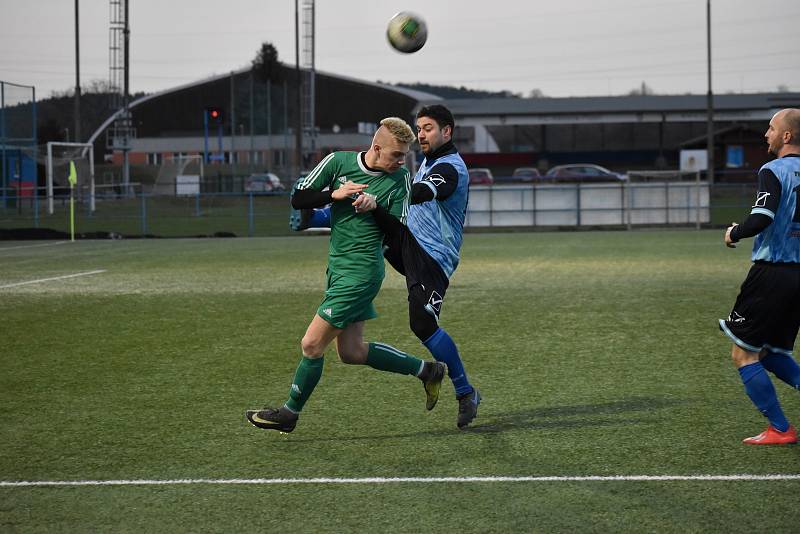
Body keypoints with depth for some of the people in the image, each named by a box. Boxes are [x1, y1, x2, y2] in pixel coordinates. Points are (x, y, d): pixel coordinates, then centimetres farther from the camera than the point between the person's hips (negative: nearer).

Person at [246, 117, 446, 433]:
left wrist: (376, 208, -22)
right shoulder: (338, 162, 0)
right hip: (338, 267, 5)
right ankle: (426, 371, 25)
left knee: (311, 345, -4)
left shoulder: (400, 178, -6)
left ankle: (289, 413, 16)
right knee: (352, 352, 9)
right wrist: (335, 195, -14)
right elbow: (298, 200, 1)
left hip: (360, 272, -5)